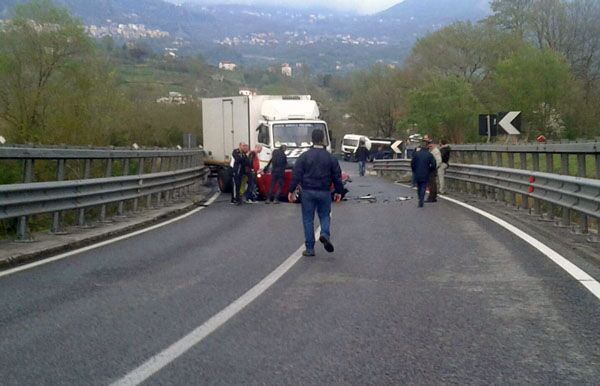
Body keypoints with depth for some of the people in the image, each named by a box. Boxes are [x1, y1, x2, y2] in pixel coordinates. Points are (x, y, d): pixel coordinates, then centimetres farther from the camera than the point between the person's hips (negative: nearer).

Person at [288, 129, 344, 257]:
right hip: (324, 192, 1)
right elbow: (337, 176, 5)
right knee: (325, 215, 16)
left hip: (308, 192, -1)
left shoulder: (304, 156, -3)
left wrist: (291, 190, 0)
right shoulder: (330, 157, 1)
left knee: (308, 219, 6)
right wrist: (338, 191, 16)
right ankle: (325, 234, -14)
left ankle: (310, 248, 6)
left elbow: (296, 175, -6)